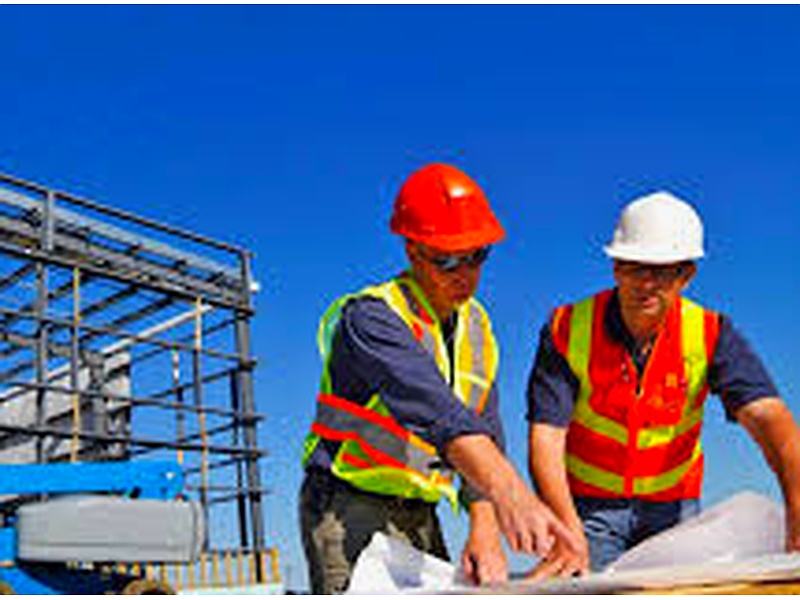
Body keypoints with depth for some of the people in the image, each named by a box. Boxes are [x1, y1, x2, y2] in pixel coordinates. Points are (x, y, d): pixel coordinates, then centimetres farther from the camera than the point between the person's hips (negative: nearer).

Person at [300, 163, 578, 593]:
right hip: (348, 510, -6)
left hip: (420, 518, 7)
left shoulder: (476, 324, 5)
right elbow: (434, 410, -36)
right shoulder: (370, 316, -19)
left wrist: (484, 532, -12)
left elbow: (486, 432, 1)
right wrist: (507, 492, -48)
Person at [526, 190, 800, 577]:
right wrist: (570, 537, -35)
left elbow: (766, 415, -24)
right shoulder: (567, 330, -15)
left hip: (672, 506, 2)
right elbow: (546, 437, -21)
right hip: (587, 505, -2)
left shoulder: (710, 334, -11)